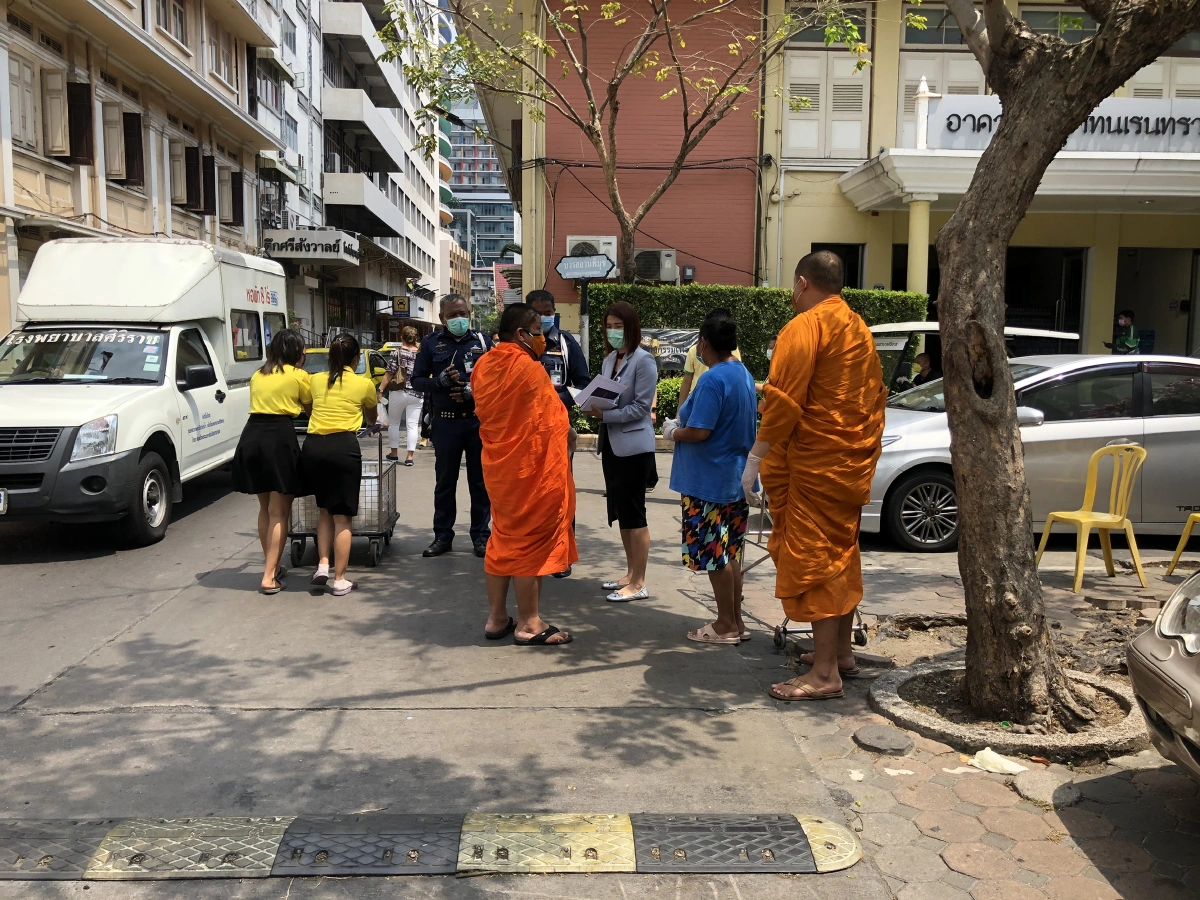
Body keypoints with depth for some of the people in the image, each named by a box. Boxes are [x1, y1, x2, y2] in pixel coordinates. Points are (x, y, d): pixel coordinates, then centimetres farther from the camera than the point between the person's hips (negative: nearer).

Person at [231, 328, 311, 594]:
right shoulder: (298, 375, 3)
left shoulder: (258, 375, 18)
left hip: (252, 435, 6)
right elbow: (310, 406, 15)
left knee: (265, 507, 19)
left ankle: (271, 565, 29)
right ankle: (269, 577, -4)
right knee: (279, 512, -1)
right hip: (279, 437, -6)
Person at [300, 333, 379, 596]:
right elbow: (371, 420, 24)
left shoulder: (316, 381, 14)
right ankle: (340, 580, 7)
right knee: (342, 516, 3)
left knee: (325, 509, 22)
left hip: (313, 447, 4)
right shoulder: (364, 384, 6)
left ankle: (322, 564, 11)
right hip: (343, 447, -4)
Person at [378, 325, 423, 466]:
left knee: (393, 422, 14)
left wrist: (380, 390, -7)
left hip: (398, 392, -2)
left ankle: (394, 453, 19)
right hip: (417, 395, 2)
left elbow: (389, 374, -10)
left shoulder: (397, 352, -6)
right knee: (412, 425, 1)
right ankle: (410, 456, -3)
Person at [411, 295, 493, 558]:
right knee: (445, 480, 8)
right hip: (446, 422, 0)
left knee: (480, 480, 6)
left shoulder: (482, 340, 5)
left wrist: (474, 391, -13)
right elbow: (417, 380, 4)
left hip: (479, 420, 0)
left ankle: (481, 535, 15)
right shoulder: (431, 343, 5)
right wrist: (440, 381, -14)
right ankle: (442, 536, 17)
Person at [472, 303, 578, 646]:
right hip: (532, 468, -8)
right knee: (531, 541, 2)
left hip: (498, 465, 8)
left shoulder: (482, 366, 6)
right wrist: (568, 435, 11)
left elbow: (486, 411, 11)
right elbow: (556, 420, -8)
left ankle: (497, 618, 22)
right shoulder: (529, 368, -16)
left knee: (504, 537, 16)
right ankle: (529, 624, 10)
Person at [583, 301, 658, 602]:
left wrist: (604, 415, -20)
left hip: (633, 446, -8)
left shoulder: (643, 360, -11)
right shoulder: (609, 360, 12)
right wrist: (594, 409, -5)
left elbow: (641, 407, -16)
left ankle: (639, 584, 7)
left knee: (634, 515, -2)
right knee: (620, 513, 13)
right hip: (611, 444, 8)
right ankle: (630, 573, 26)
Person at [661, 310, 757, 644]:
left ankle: (726, 626, 10)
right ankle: (736, 622, 23)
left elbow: (699, 432, -24)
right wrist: (682, 422, 16)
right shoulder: (745, 375, 10)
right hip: (736, 478, 9)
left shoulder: (713, 380, -19)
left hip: (709, 482, -9)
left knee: (715, 554, 1)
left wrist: (672, 432, -4)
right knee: (730, 553, 15)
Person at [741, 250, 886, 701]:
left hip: (814, 465, -9)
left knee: (812, 561, -5)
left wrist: (755, 460, -17)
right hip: (853, 463, 9)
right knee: (841, 555, 17)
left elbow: (783, 402, -20)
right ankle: (841, 650, 28)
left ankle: (825, 673, -2)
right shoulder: (858, 329, 14)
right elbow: (875, 397, 18)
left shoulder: (805, 327, -13)